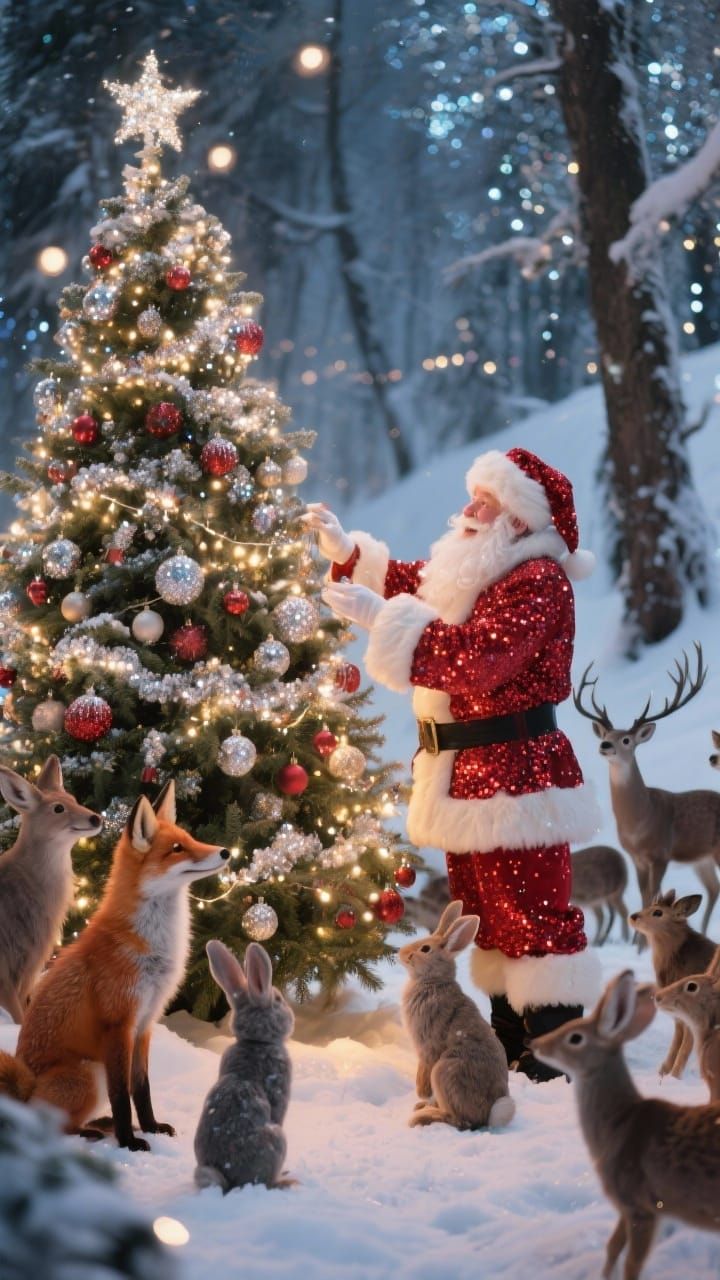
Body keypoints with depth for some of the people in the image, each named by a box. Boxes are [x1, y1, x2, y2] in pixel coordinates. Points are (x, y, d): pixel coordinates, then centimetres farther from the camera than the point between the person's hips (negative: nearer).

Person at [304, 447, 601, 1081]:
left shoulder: (538, 579, -16)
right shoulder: (469, 568, 15)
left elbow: (480, 657, -29)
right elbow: (410, 583, 32)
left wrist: (380, 617, -28)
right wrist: (345, 548, 16)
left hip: (516, 770, -10)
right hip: (465, 769, 10)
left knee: (531, 908, -8)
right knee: (483, 907, 15)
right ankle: (510, 1035, 24)